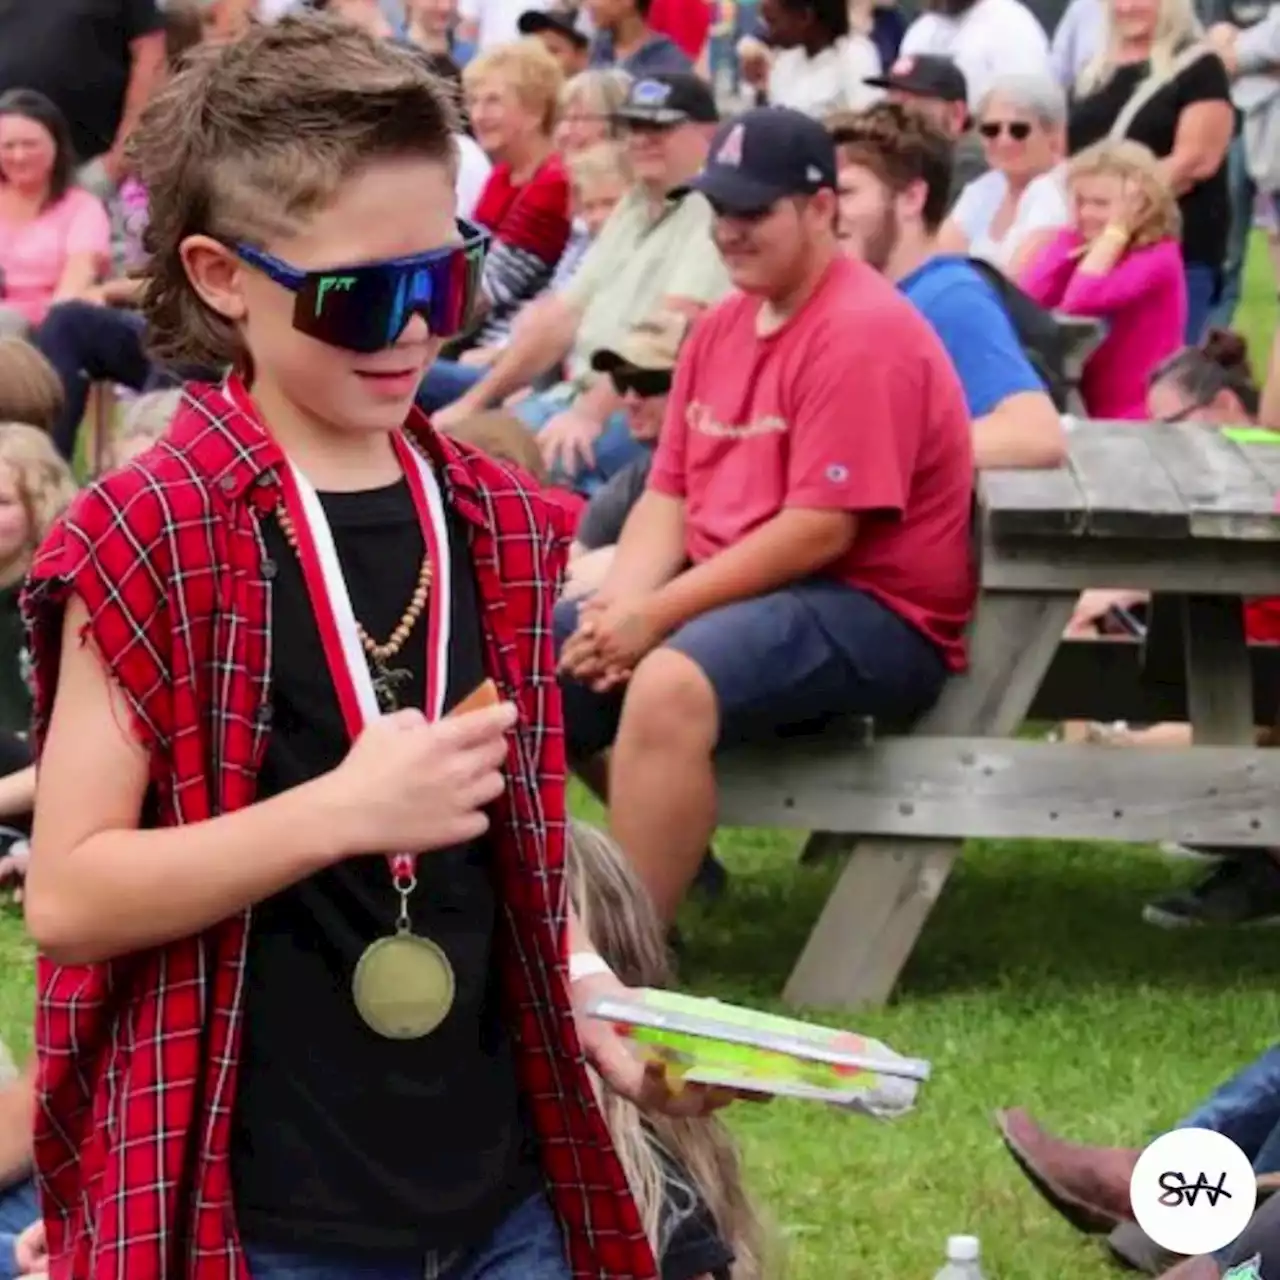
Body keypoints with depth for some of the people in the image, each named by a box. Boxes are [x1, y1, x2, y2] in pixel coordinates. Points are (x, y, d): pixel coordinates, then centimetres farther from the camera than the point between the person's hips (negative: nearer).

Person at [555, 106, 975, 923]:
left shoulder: (862, 333, -15)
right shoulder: (721, 328, 13)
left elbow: (821, 529, -22)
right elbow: (668, 496, 12)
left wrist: (658, 615, -21)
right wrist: (620, 602, -9)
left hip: (872, 613, -10)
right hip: (725, 596, 10)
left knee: (669, 686, -35)